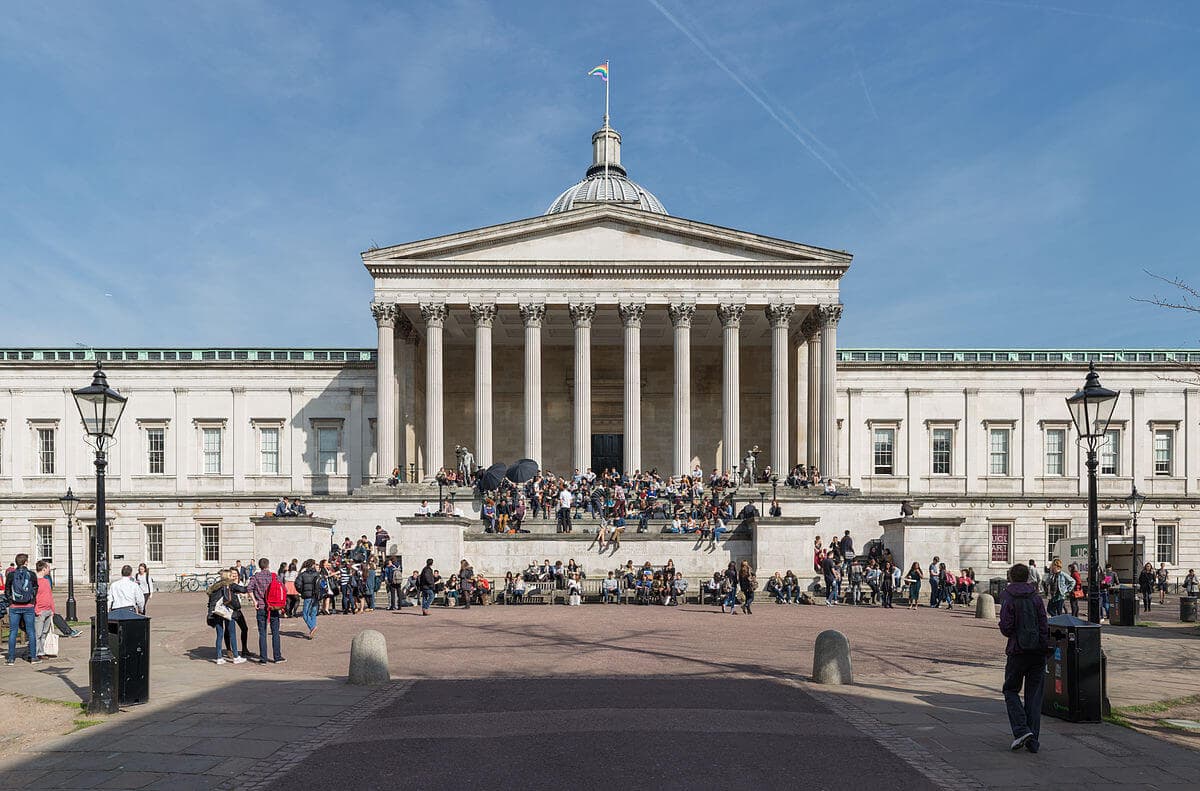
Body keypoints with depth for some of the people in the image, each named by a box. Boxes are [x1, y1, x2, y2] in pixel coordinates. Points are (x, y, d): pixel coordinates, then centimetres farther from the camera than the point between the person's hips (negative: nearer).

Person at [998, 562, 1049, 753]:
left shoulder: (1008, 598, -6)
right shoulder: (1036, 597, 4)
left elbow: (1006, 627, -12)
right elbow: (1044, 625, -1)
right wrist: (1044, 648, 6)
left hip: (1018, 651, -3)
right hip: (1038, 651, 3)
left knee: (1011, 690, 12)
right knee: (1034, 695, 8)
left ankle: (1021, 730, -6)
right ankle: (1033, 740, 8)